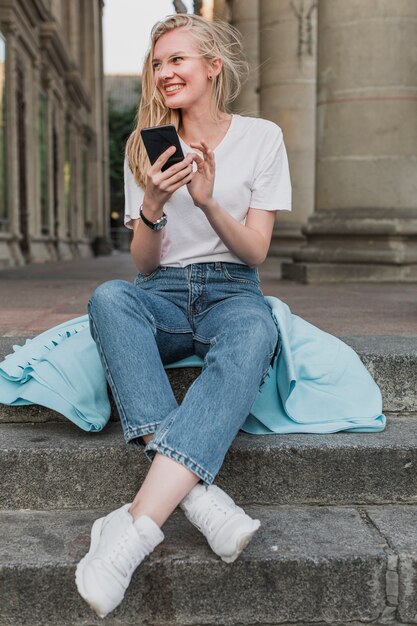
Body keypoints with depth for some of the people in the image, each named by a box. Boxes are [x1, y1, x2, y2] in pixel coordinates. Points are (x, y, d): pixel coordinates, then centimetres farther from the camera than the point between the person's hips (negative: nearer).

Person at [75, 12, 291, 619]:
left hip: (231, 292, -1)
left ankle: (138, 523, -46)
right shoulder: (146, 147, 12)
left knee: (255, 332, -39)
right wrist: (152, 205, -14)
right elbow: (144, 265, 6)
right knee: (108, 296, -34)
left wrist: (208, 200, -15)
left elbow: (255, 253, 2)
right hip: (163, 295, 2)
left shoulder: (261, 138, 7)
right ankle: (200, 496, -44)